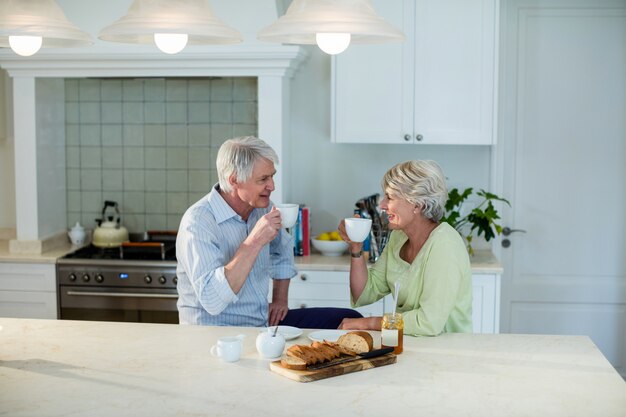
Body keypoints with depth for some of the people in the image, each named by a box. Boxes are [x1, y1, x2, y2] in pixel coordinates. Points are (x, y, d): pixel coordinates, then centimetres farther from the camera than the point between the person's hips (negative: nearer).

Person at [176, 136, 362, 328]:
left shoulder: (262, 207, 4)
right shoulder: (197, 223, -20)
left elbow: (282, 251, 27)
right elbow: (211, 301, -32)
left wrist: (280, 299, 14)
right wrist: (255, 241, -31)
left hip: (266, 321, 8)